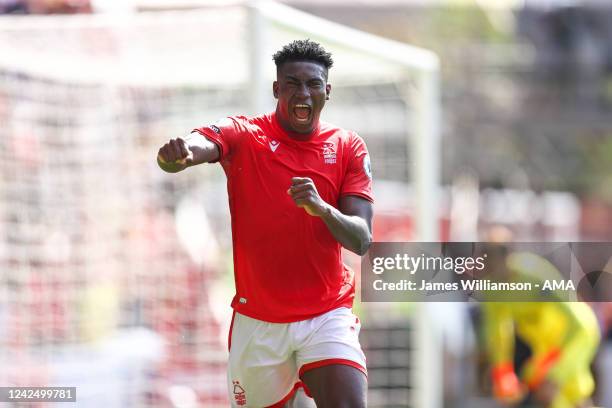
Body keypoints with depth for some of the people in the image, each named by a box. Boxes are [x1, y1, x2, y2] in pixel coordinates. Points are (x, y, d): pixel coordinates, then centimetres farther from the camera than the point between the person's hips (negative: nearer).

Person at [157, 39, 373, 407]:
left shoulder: (349, 148, 1)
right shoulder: (243, 134, -3)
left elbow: (361, 240, -7)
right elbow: (200, 144, -26)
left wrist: (322, 209, -29)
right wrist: (177, 154, -51)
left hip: (327, 316, 0)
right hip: (257, 321, 0)